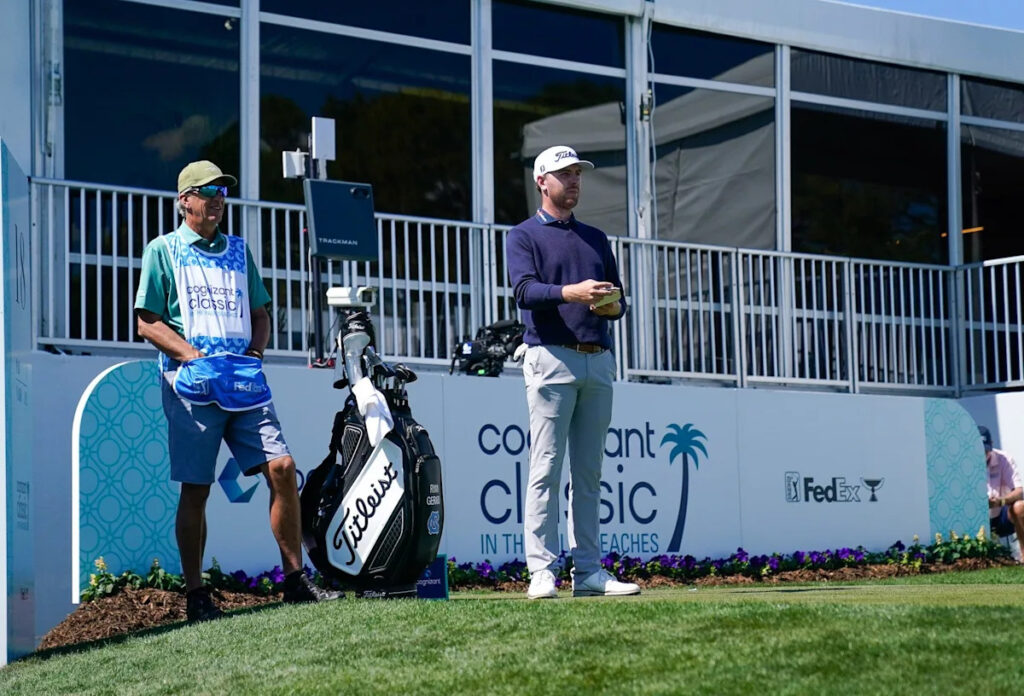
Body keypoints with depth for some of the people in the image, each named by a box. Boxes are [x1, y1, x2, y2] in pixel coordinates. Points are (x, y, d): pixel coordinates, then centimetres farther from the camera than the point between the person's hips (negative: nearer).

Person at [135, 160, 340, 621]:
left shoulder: (238, 250, 19)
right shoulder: (163, 251, 5)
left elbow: (260, 314, 23)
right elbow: (148, 323, -1)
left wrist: (255, 352, 2)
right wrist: (194, 355, -14)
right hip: (191, 384, -4)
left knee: (281, 468, -7)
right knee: (195, 489, -1)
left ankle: (295, 580, 0)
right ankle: (195, 595, 8)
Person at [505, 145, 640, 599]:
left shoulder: (596, 238, 23)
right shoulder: (524, 236, 7)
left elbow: (618, 300, 19)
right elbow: (525, 291, -10)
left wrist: (612, 305, -5)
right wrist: (571, 293, -27)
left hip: (598, 361, 5)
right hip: (551, 358, -5)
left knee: (589, 471, 4)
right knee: (546, 467, -9)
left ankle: (588, 571, 6)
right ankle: (541, 571, -10)